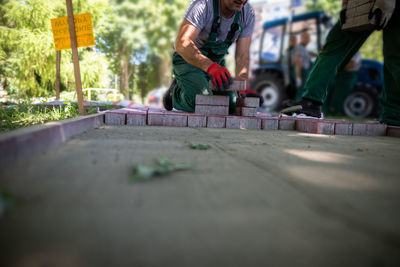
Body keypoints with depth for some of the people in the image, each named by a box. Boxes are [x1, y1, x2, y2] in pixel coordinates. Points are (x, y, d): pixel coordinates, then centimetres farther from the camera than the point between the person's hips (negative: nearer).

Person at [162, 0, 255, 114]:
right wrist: (211, 66, -55)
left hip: (216, 63, 5)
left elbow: (242, 56, -14)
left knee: (231, 105, -9)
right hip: (188, 60, -5)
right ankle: (177, 91, 7)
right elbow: (181, 44, -41)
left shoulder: (248, 13, -13)